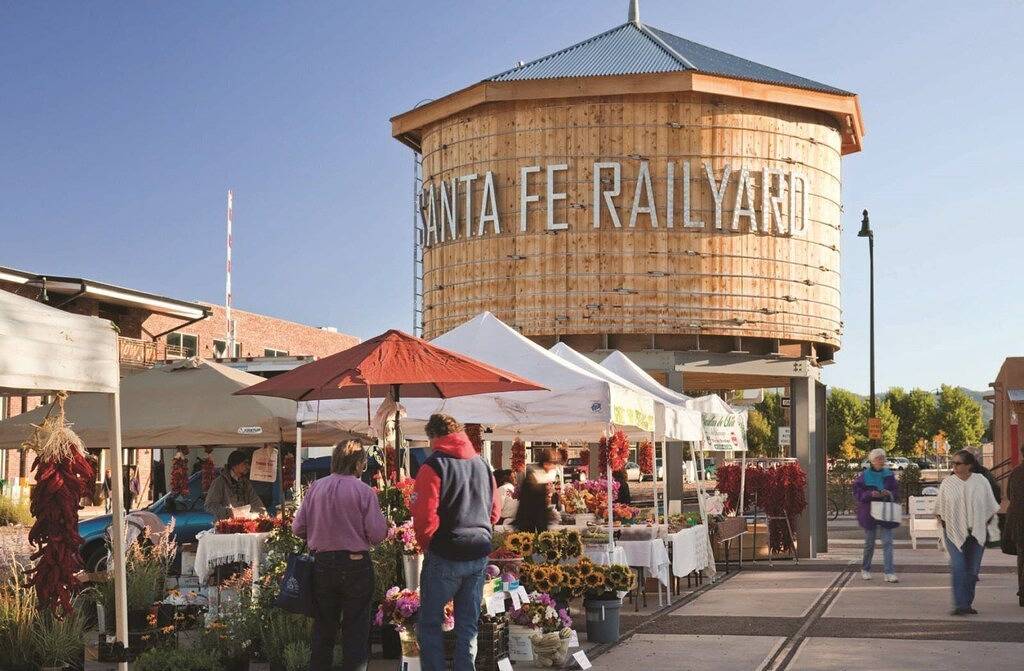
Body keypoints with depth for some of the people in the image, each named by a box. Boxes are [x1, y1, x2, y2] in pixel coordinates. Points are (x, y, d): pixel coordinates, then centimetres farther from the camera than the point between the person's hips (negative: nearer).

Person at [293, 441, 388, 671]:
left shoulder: (315, 488, -1)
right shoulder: (363, 491, -12)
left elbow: (298, 528, 0)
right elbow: (378, 534, -15)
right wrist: (382, 521, 7)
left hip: (322, 564, 4)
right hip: (355, 565, -3)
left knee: (323, 627, 16)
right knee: (356, 629, 7)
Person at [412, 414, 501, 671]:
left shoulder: (434, 465, -10)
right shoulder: (482, 464, 10)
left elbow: (424, 516, -16)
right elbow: (495, 510, 15)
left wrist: (426, 544, 0)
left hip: (445, 556, -6)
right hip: (479, 556, 6)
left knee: (430, 623, 5)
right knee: (468, 625, 12)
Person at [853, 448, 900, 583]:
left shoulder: (889, 475, 5)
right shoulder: (864, 476, -2)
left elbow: (897, 493, 7)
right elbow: (857, 493, -5)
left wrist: (890, 494, -14)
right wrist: (870, 494, -21)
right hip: (869, 514, -1)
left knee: (887, 542, -7)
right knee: (869, 544, 9)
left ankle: (889, 573, -8)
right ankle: (865, 569, 29)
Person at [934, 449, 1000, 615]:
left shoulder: (981, 482, 3)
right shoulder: (947, 483, 2)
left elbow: (991, 507, 11)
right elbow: (939, 509, 10)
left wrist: (985, 524, 5)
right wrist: (943, 523, 0)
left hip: (977, 533, 2)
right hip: (954, 532, -2)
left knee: (972, 570, 7)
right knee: (958, 568, -14)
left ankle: (967, 603, 21)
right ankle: (960, 605, -17)